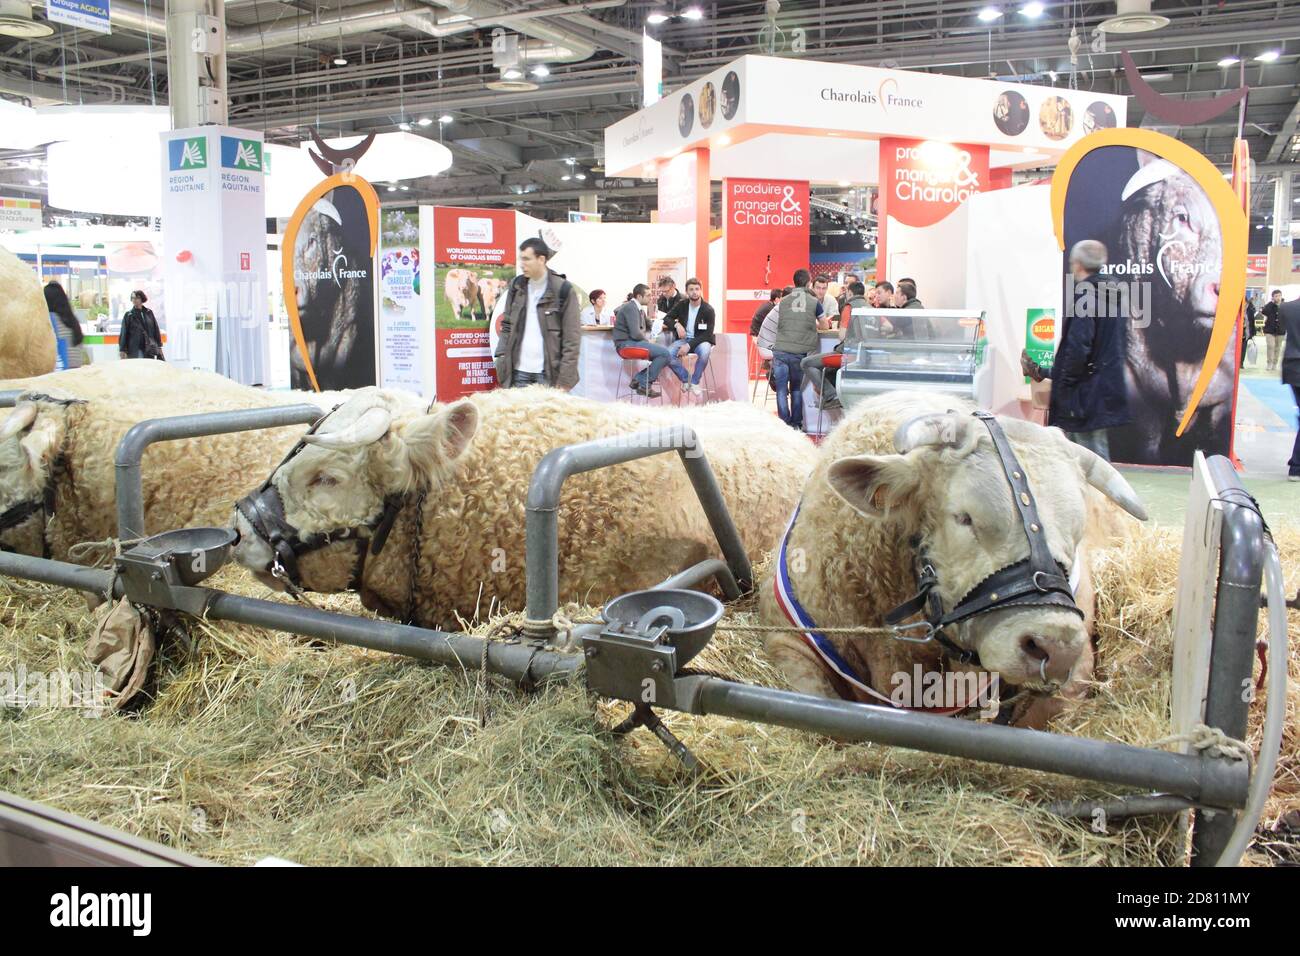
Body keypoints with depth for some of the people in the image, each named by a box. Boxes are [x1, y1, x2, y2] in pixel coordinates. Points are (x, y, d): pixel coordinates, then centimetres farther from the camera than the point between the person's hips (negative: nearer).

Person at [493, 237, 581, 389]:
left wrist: (565, 380, -12)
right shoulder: (516, 286, 9)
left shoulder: (562, 290, -6)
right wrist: (501, 358, 3)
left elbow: (572, 338, -7)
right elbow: (507, 326, 15)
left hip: (549, 374, -4)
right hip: (518, 372, 4)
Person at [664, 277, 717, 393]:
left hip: (700, 341, -2)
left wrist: (689, 345, -24)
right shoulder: (682, 305, 3)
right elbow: (667, 319, 9)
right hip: (683, 339, 3)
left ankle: (694, 382, -19)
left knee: (704, 350, -39)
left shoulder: (708, 310, -9)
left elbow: (708, 334, -13)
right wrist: (676, 324, -16)